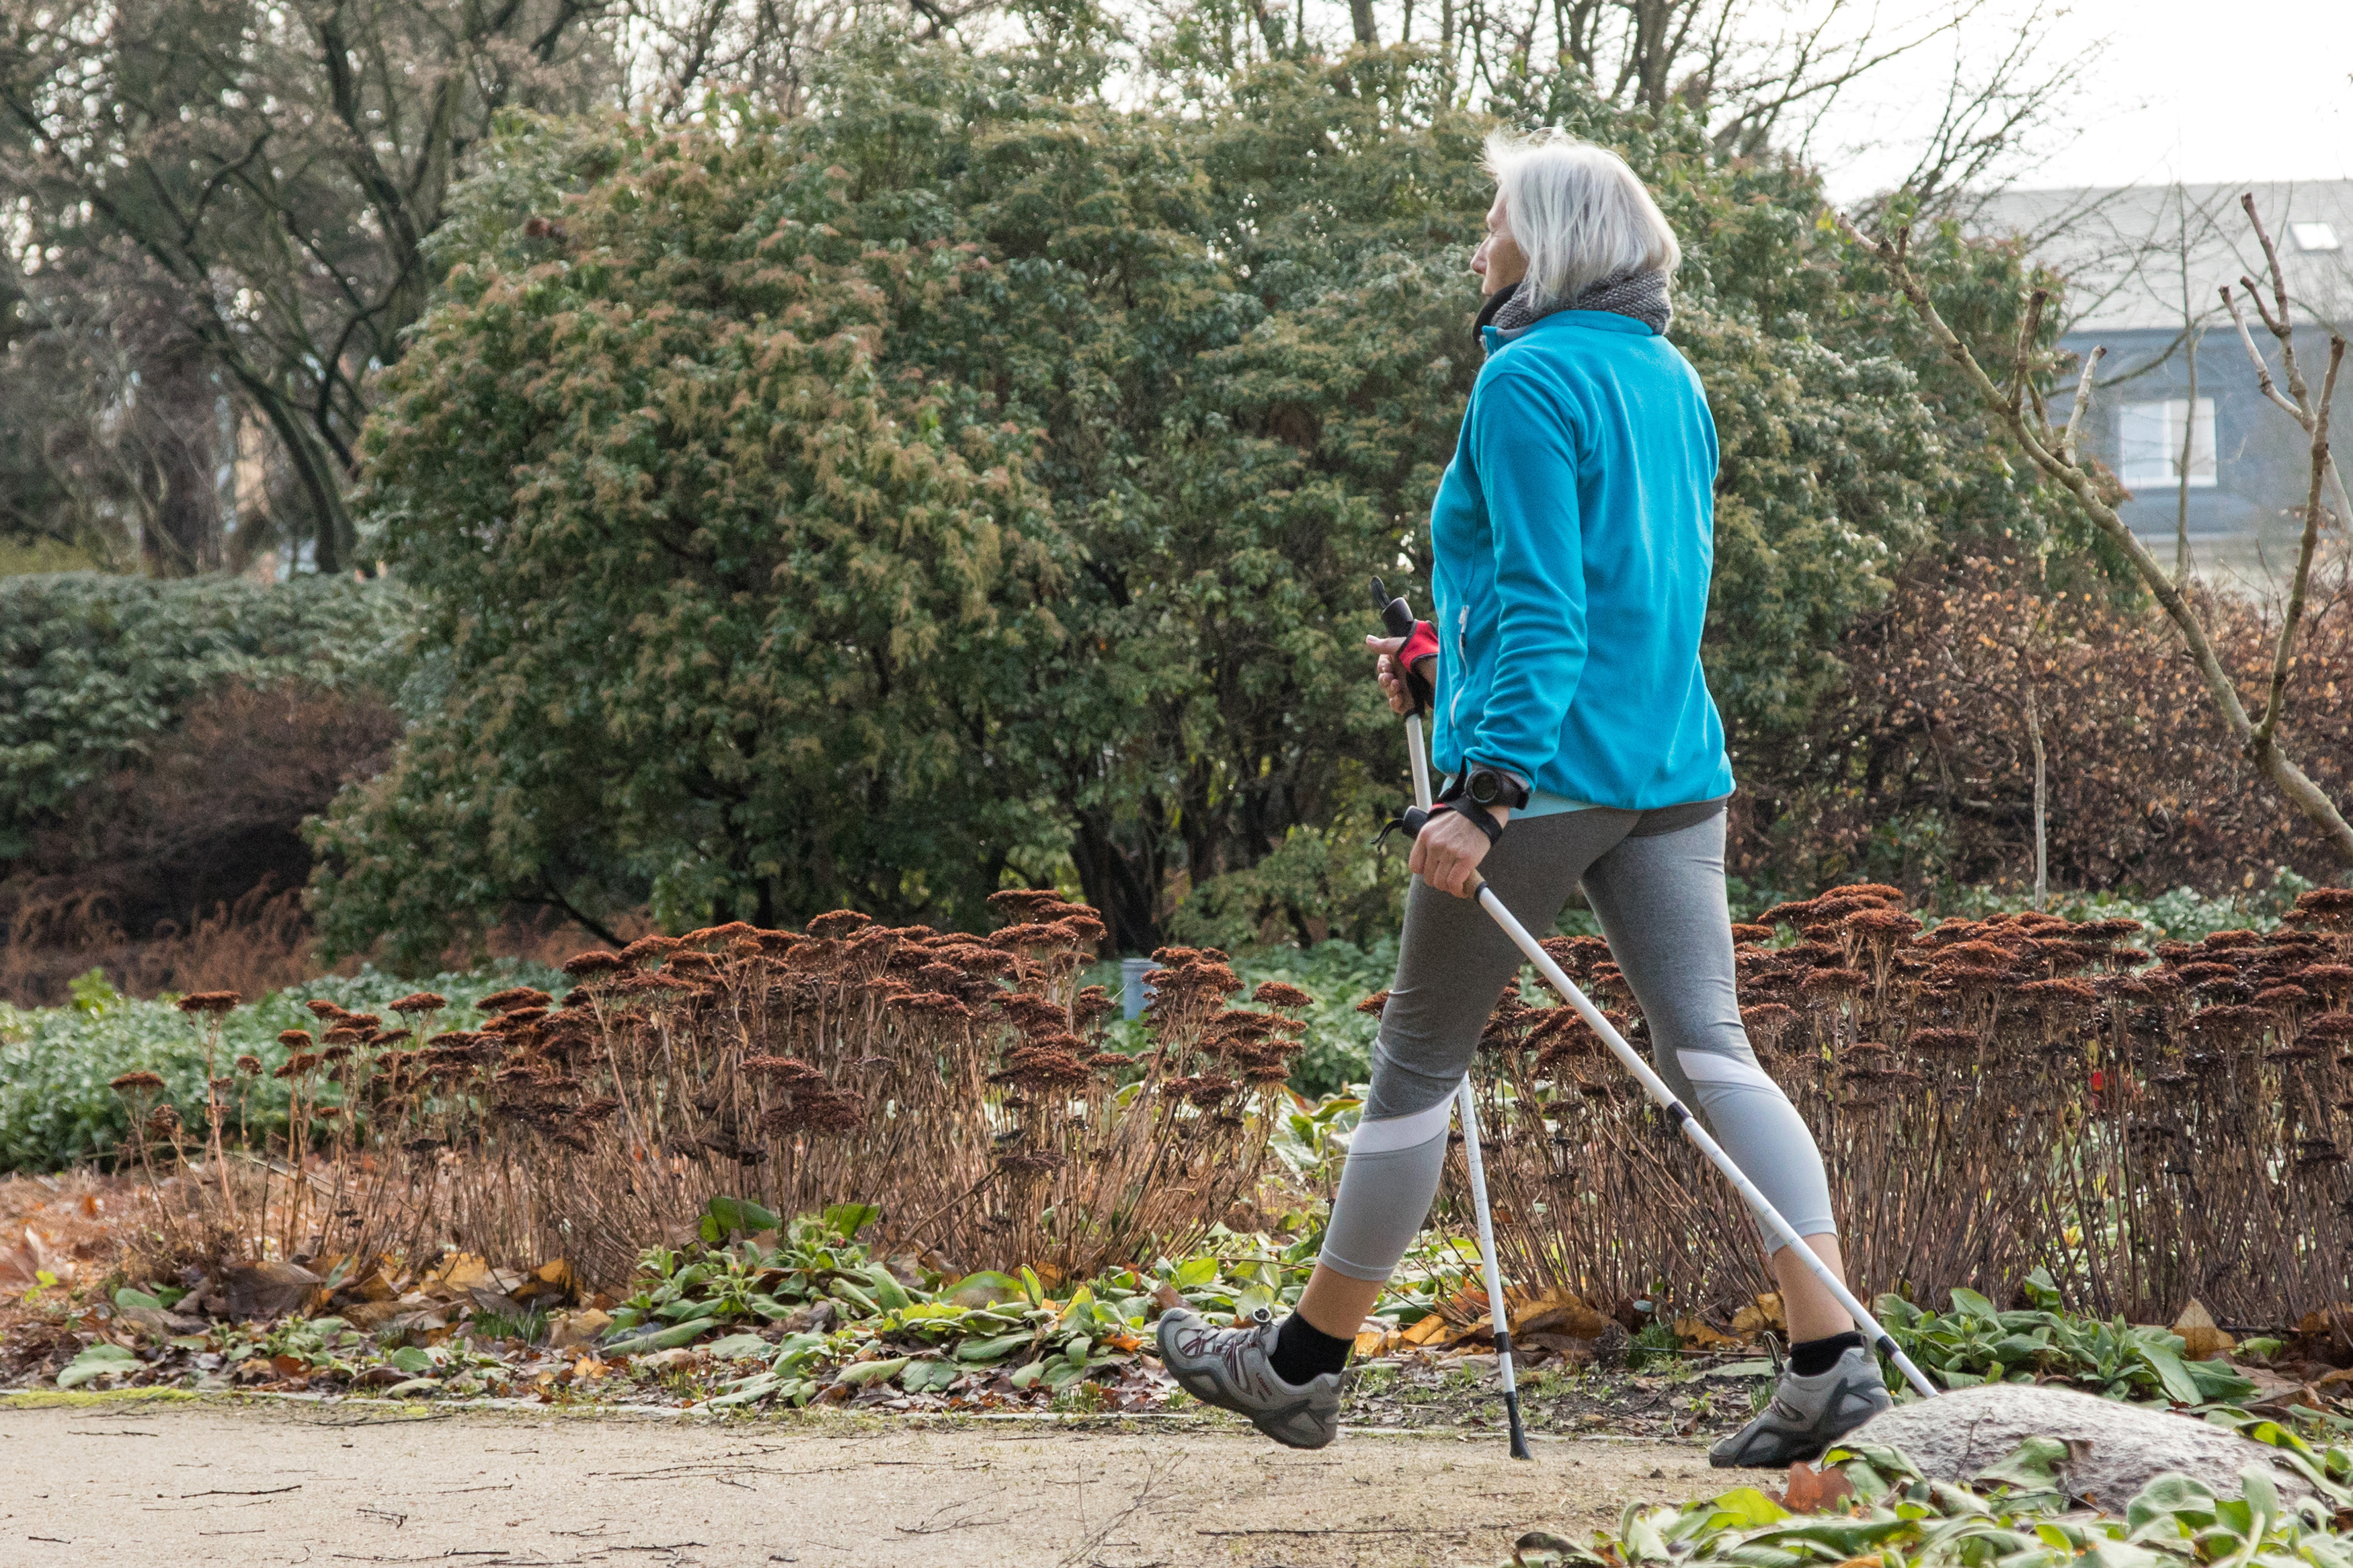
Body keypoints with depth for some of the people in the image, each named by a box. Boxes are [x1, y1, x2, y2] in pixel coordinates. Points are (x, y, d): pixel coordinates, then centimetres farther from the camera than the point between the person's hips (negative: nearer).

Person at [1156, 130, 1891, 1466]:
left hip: (1548, 767, -7)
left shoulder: (1530, 380, -10)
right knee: (1712, 1051, 0)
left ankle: (1306, 1365, 17)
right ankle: (1832, 1357, -12)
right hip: (1677, 771, 7)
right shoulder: (1671, 380, 16)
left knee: (1421, 1055, 5)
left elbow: (1543, 606, -18)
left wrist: (1486, 788, -23)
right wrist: (1454, 662, 29)